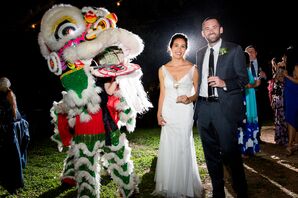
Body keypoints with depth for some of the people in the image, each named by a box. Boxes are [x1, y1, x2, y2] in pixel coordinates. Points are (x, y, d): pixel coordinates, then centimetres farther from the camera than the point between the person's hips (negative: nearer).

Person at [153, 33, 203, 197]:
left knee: (183, 148, 2)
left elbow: (198, 93, 3)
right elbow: (162, 94, 9)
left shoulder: (192, 68, -1)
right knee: (168, 149, 7)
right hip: (168, 113, 2)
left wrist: (189, 99, -17)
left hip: (185, 113, -2)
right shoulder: (163, 69, 5)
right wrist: (159, 114, 1)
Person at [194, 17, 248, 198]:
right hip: (203, 108, 5)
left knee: (230, 152, -5)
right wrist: (197, 104, 11)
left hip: (225, 108, -5)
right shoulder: (200, 53, 15)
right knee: (211, 154, 12)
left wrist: (224, 83, -20)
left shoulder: (234, 50, 1)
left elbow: (244, 78, -3)